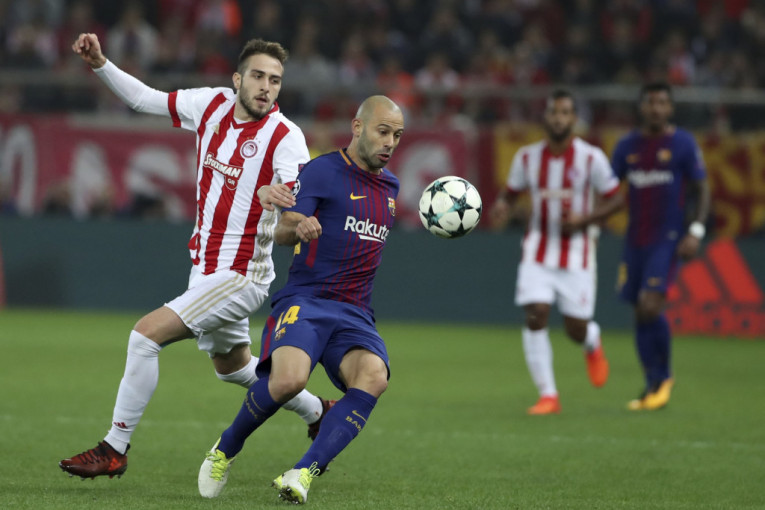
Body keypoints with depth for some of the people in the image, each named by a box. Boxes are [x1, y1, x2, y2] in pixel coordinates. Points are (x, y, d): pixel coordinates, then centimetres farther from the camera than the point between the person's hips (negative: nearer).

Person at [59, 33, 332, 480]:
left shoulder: (286, 137, -18)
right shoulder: (213, 105, 0)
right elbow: (144, 99, 12)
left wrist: (280, 199, -53)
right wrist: (100, 64, 0)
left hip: (240, 277, -8)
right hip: (206, 270, 8)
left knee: (147, 333, -17)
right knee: (232, 366, 26)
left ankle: (115, 449, -7)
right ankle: (317, 412, 48)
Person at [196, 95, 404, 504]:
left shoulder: (389, 186, 20)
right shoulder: (322, 171, -1)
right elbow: (282, 232, -11)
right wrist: (298, 227, -34)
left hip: (355, 315, 5)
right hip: (304, 301, -5)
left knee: (374, 377, -29)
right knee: (289, 379, -33)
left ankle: (305, 473, -31)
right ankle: (225, 451, -2)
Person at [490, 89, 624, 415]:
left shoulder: (591, 158, -9)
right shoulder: (528, 157, -1)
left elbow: (616, 199, -3)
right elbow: (511, 193, 12)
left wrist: (584, 220, -18)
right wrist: (502, 208, -11)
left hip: (577, 254, -2)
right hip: (538, 252, 2)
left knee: (577, 330, 1)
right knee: (535, 317, -15)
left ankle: (593, 343, 41)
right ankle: (548, 395, -7)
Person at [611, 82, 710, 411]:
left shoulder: (683, 144, -3)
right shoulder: (628, 146, 9)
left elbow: (701, 189, 0)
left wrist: (696, 231, -12)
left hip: (668, 240, -5)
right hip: (635, 241, 5)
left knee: (650, 307, -18)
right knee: (641, 313, 4)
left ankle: (663, 377, 3)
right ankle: (653, 387, 14)